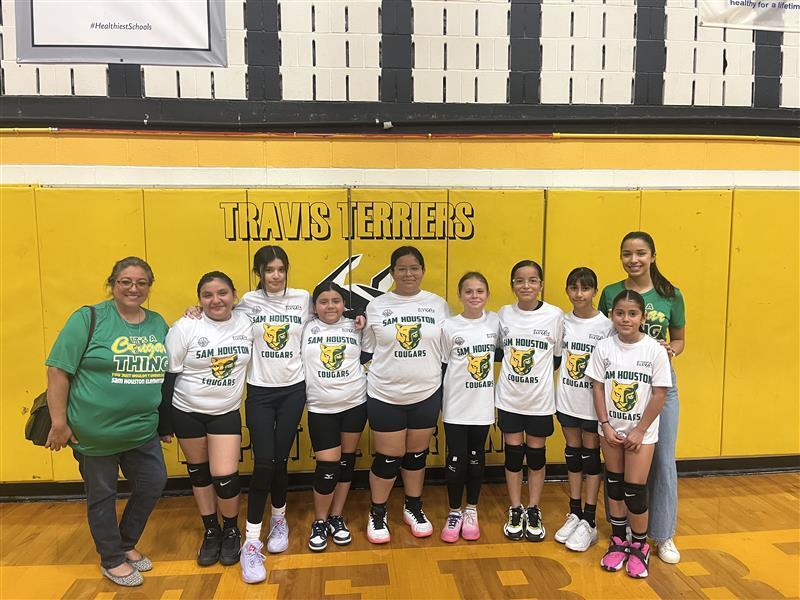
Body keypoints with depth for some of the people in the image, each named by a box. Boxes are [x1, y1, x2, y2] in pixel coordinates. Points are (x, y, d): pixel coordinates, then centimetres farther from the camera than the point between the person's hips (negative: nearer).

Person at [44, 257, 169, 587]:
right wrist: (59, 423, -13)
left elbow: (166, 371, 14)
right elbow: (58, 370, -12)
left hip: (143, 431, 5)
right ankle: (112, 559, 33)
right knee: (102, 495, 11)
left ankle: (126, 543, 38)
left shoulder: (158, 323, 5)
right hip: (94, 432, -5)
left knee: (153, 483, 12)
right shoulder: (89, 319, -11)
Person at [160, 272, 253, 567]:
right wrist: (163, 423, -7)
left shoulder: (246, 323, -6)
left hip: (226, 413, 1)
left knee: (225, 477, -6)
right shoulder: (185, 328, -13)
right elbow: (167, 376, -8)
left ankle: (231, 531, 21)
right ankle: (211, 531, 32)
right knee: (199, 473, 13)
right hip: (186, 412, 0)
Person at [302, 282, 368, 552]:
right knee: (327, 466, -4)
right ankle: (320, 522, 18)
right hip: (321, 408, -2)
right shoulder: (306, 328, 0)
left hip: (355, 404, 2)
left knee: (346, 461, 11)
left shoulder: (355, 327, 3)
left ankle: (337, 517, 28)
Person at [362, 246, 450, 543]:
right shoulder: (376, 306, -2)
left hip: (426, 395, 2)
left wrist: (446, 389, 7)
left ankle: (414, 508, 35)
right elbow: (368, 351, 9)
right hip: (385, 396, -1)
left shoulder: (439, 304, 1)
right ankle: (377, 514, 26)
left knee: (417, 454, 15)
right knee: (388, 458, 5)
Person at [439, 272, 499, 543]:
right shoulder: (449, 326, -6)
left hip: (483, 404, 2)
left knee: (476, 458, 13)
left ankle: (471, 511, 29)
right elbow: (441, 366, -1)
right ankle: (454, 512, 23)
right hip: (455, 405, -2)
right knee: (456, 460, 3)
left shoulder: (495, 321, -1)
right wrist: (437, 402, -1)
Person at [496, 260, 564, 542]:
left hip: (540, 399, -1)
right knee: (513, 453, 9)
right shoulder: (504, 314, -2)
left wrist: (539, 372, -9)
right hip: (509, 398, 1)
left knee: (536, 454, 11)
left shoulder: (555, 315, -7)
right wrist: (513, 366, -5)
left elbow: (558, 357, 1)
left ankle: (534, 511, 28)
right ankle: (516, 511, 25)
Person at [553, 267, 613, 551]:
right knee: (572, 453, 13)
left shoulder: (607, 325, -10)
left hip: (594, 402, -3)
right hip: (567, 400, 3)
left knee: (591, 455, 6)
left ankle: (589, 522, 18)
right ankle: (574, 514, 27)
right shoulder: (562, 322, 0)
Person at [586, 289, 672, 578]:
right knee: (614, 486, 12)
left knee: (635, 490, -2)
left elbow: (659, 394, -9)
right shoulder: (604, 347, -6)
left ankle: (639, 546, 21)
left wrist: (640, 431, -9)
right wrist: (606, 425, -7)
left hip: (641, 430, -2)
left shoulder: (655, 350, -12)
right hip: (611, 429, 2)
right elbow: (598, 388, -2)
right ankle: (618, 541, 29)